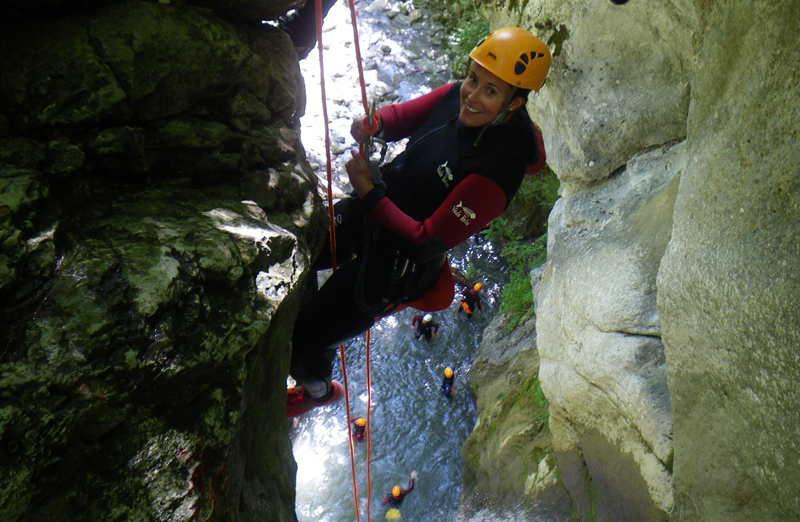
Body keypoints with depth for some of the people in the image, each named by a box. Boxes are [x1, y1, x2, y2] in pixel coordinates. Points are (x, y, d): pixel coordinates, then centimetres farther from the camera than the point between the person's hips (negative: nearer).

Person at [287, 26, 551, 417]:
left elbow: (427, 242, -29)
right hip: (371, 210, 8)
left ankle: (319, 389, 38)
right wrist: (374, 124, -21)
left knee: (301, 342, 0)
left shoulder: (497, 172, -34)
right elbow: (402, 115, 2)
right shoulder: (457, 97, -13)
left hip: (402, 259, -7)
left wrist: (368, 192, -29)